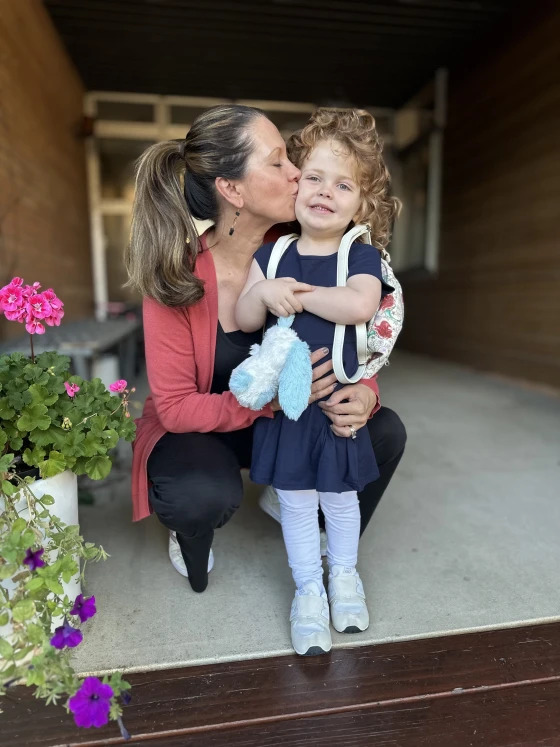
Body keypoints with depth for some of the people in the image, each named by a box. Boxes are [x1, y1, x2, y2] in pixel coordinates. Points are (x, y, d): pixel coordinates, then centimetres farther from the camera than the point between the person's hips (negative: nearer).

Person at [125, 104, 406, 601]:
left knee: (384, 432, -14)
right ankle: (188, 531, 5)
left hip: (283, 420, 4)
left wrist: (364, 392, -29)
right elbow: (175, 407, -23)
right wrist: (271, 396, -37)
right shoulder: (175, 279, -25)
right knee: (206, 497, -36)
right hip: (196, 429, -3)